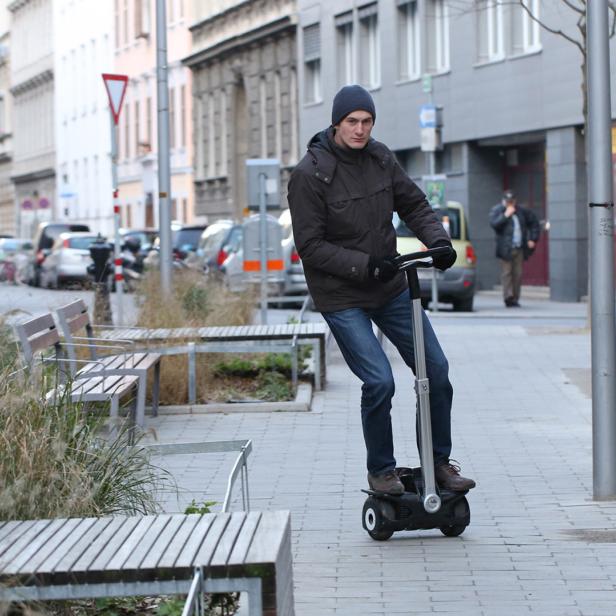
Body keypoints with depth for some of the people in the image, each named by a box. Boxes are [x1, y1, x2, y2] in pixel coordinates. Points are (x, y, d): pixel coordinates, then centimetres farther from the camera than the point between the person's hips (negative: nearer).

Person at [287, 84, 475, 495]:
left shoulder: (380, 158, 1)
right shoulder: (310, 174, -16)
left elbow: (414, 204, 10)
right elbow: (310, 246, -16)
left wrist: (438, 239, -9)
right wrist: (364, 265, -23)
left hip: (390, 288, 6)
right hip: (341, 296, -6)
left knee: (436, 369, 5)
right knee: (380, 381, -16)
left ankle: (439, 461, 21)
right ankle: (381, 471, 6)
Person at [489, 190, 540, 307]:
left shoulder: (522, 211, 13)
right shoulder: (497, 210, 2)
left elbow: (534, 222, 24)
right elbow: (494, 223, -16)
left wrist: (533, 239, 16)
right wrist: (505, 215, -18)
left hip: (519, 248, 4)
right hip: (506, 248, -4)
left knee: (518, 274, 3)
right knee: (506, 273, -10)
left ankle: (515, 299, 8)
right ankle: (508, 298, -12)